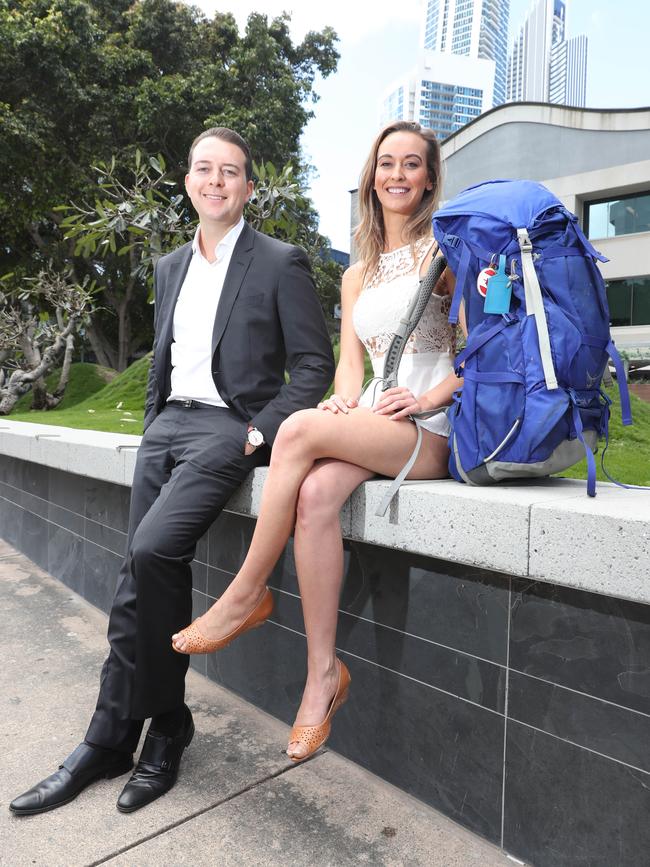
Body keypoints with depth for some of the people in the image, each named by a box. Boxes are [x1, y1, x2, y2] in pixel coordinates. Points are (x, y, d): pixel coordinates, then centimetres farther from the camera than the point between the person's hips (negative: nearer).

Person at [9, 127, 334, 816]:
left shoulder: (280, 263, 0)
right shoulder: (170, 266, 19)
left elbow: (314, 364, -4)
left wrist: (261, 431, -12)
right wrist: (151, 428, 11)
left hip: (229, 428, -6)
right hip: (167, 425, 7)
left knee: (151, 553, -22)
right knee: (150, 570, -2)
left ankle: (112, 736, -1)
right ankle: (164, 730, 13)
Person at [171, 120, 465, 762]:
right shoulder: (358, 274, 22)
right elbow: (350, 361, 14)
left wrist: (432, 396, -14)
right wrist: (345, 402, -8)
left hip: (429, 432, -5)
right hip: (371, 428, 5)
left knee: (299, 428, -29)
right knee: (314, 494, -27)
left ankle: (245, 595, -15)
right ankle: (323, 672, -16)